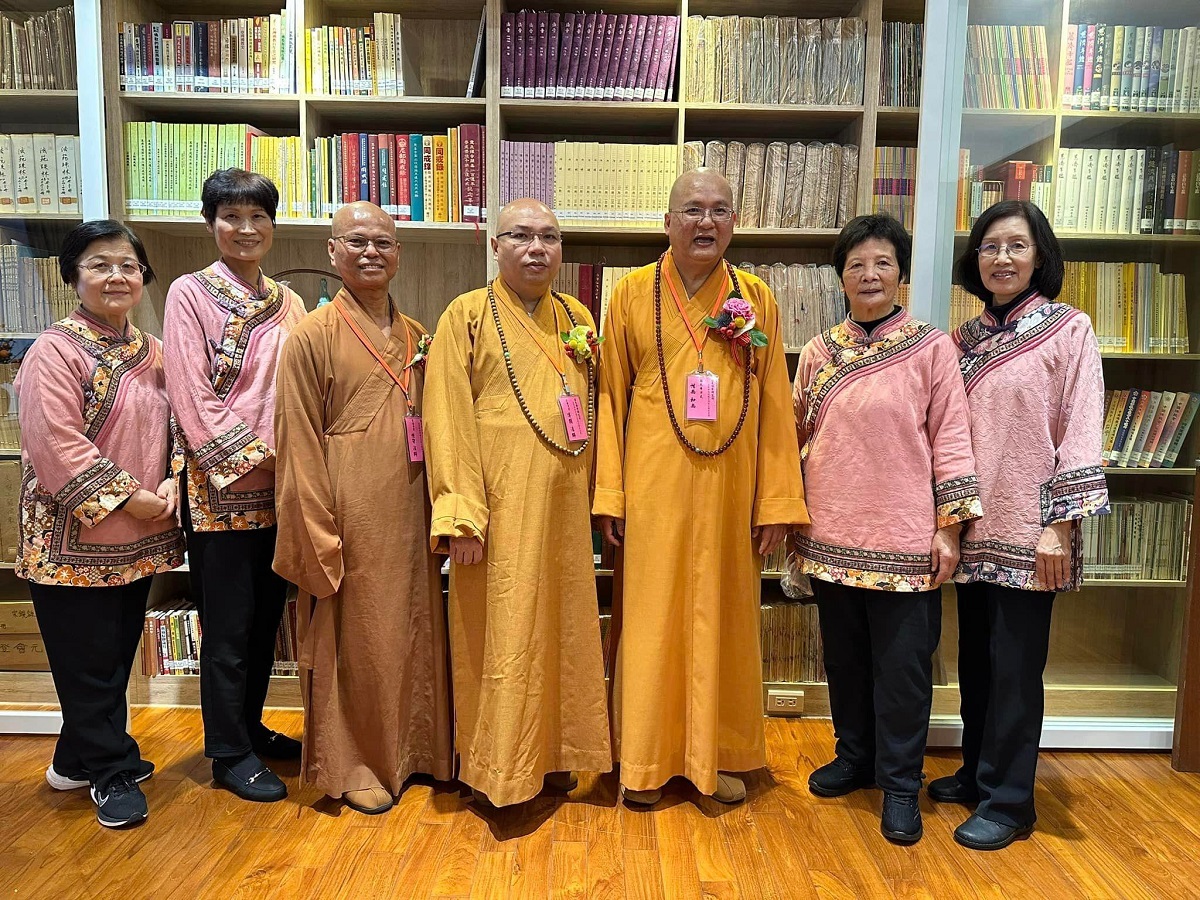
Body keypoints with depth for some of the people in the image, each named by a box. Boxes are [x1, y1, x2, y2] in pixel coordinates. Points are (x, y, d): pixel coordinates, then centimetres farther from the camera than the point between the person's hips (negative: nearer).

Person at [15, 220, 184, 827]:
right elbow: (58, 445, -19)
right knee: (88, 659, 6)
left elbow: (173, 428, 13)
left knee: (117, 653, 17)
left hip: (140, 538, 7)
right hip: (73, 538, -7)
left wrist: (169, 487, -4)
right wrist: (128, 498, -18)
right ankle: (113, 773, 22)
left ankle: (79, 759, 36)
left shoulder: (152, 352, 9)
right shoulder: (55, 351, -12)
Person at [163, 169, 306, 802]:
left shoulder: (286, 303, 11)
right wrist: (250, 458, -14)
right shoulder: (190, 294, -4)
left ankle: (251, 727, 31)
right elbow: (191, 395, -11)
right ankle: (230, 754, 18)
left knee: (267, 613, 14)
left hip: (279, 486, 5)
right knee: (228, 623, 3)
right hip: (221, 486, -5)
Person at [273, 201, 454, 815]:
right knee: (354, 641, 6)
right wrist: (318, 537, -12)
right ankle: (353, 765, 25)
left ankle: (412, 749, 32)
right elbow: (300, 445, -8)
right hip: (352, 516, -5)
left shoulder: (415, 337, 11)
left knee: (413, 633, 14)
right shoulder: (313, 335, -5)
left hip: (410, 512, 5)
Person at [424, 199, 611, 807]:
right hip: (500, 506, -5)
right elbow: (447, 418, -9)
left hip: (564, 507, 5)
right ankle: (498, 766, 20)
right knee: (501, 635, 3)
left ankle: (553, 751, 30)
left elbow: (597, 410, 15)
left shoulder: (577, 319, 12)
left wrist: (603, 496, 9)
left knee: (563, 629, 13)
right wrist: (460, 514, -16)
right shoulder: (467, 315, -3)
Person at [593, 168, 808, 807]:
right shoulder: (633, 294, 2)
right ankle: (645, 759, 24)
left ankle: (720, 753, 28)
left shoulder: (757, 299, 6)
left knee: (724, 617, 11)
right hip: (654, 486, -1)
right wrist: (608, 496, -5)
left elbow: (775, 406, 4)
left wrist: (778, 501, 0)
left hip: (729, 488, 2)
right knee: (650, 618, 7)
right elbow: (610, 400, 1)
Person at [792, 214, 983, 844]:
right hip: (831, 533, 4)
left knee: (902, 662, 5)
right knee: (844, 655, 16)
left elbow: (950, 438, -4)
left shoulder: (931, 348, -3)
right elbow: (797, 434, 12)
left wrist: (950, 526, -7)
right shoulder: (819, 350, 7)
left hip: (903, 536, -4)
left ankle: (899, 781, 22)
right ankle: (855, 755, 35)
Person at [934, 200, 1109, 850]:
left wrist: (1059, 525, -15)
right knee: (975, 656, 14)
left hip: (1028, 531, -5)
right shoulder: (965, 339, 11)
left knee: (1014, 666, 2)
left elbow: (1081, 431, -9)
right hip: (974, 526, 5)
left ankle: (1007, 801, 17)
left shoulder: (1068, 329, -4)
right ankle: (976, 772, 31)